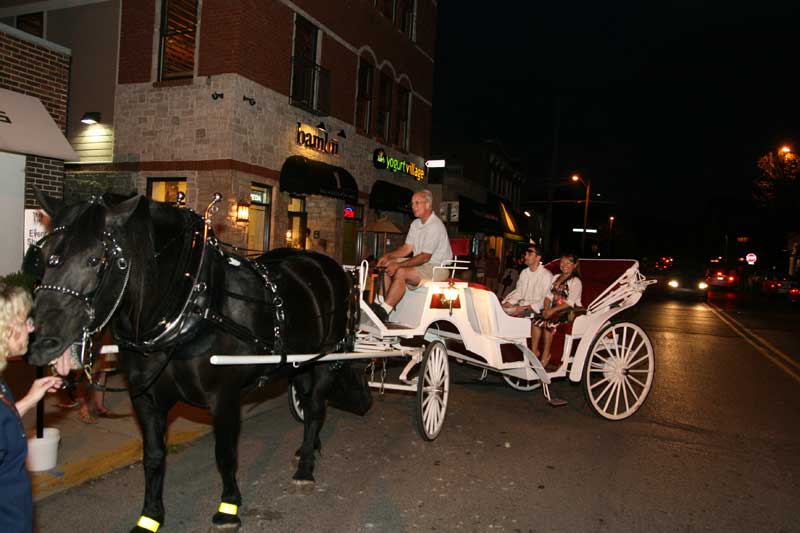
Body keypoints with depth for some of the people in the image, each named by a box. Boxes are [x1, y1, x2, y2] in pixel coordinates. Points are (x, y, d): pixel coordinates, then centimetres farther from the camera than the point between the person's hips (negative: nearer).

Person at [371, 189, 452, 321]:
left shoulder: (435, 226, -18)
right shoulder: (416, 224, 13)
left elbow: (425, 257, -22)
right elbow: (407, 248, 13)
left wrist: (398, 265, -24)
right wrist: (388, 256, -4)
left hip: (435, 267, -10)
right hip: (420, 264, 10)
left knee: (400, 272, -29)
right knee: (387, 267, -3)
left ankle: (383, 310, -24)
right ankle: (380, 303, -10)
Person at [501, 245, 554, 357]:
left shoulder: (547, 275, -8)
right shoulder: (524, 273, 14)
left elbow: (546, 299, -15)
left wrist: (526, 307, -24)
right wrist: (508, 303, -5)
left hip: (537, 307, -6)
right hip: (522, 305, 6)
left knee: (534, 316, -37)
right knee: (501, 309, -15)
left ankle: (535, 350, -25)